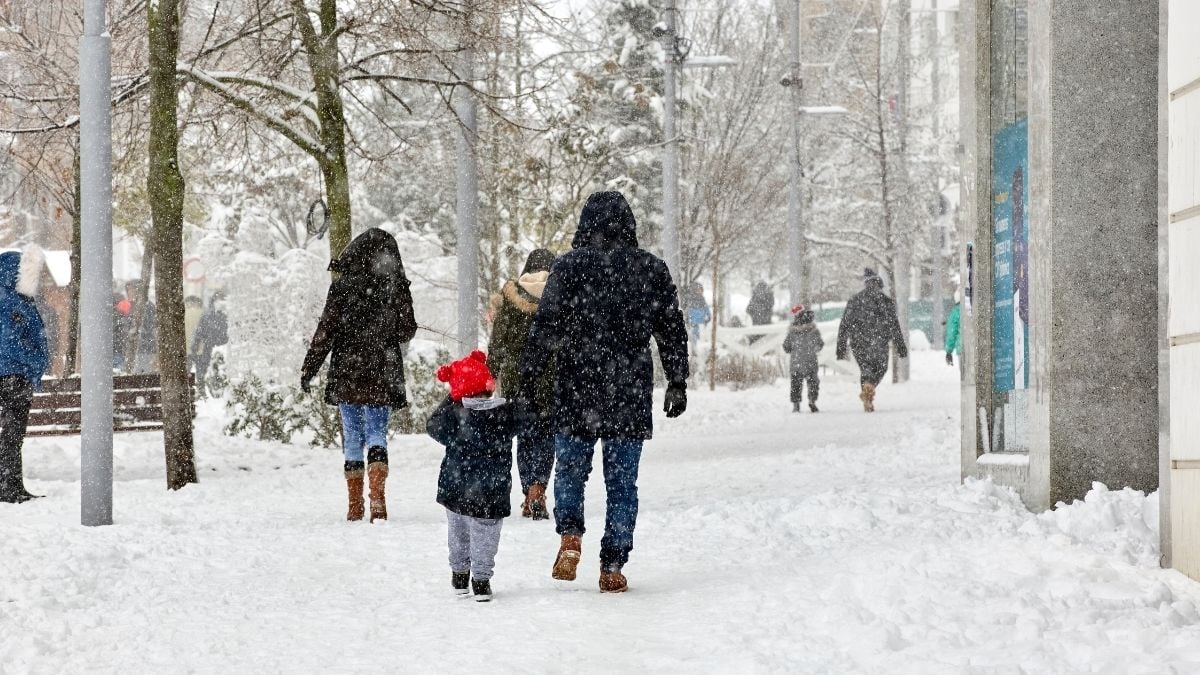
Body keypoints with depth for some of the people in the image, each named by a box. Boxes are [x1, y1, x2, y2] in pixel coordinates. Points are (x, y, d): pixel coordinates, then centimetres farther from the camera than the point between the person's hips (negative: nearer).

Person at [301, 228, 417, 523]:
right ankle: (377, 493, -15)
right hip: (382, 376, 1)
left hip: (347, 375, -1)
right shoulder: (397, 288, -3)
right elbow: (407, 332, 6)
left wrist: (308, 369, 0)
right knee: (376, 433, 6)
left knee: (352, 437, 8)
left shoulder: (343, 287, -8)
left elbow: (325, 332, -8)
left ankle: (355, 504, 10)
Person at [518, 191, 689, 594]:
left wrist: (526, 383, -2)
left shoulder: (569, 268, -4)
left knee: (570, 470, 16)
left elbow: (545, 331, -7)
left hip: (577, 394, -1)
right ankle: (613, 567, 6)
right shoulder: (651, 269, 4)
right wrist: (678, 384, 18)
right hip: (631, 397, 2)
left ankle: (570, 536, -5)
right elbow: (673, 331, 9)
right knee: (622, 482, 7)